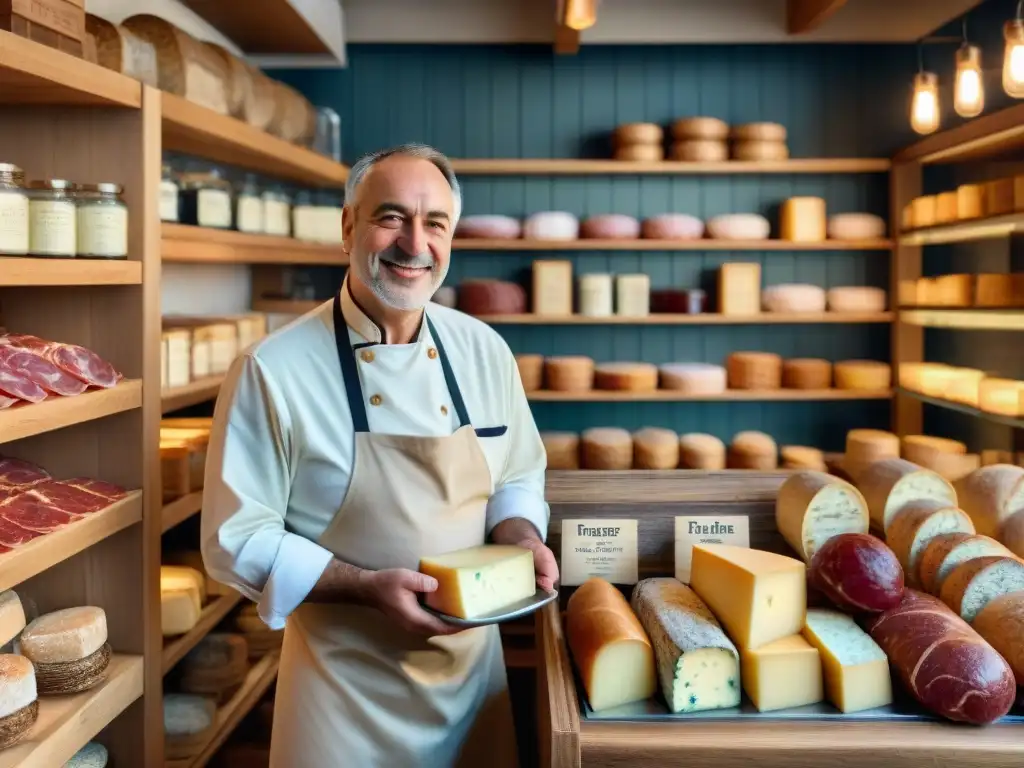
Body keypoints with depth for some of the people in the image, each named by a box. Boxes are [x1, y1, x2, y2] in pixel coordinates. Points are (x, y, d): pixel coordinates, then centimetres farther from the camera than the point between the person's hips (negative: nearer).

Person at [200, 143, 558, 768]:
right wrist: (367, 587, -23)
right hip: (346, 682, -4)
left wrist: (522, 539, -10)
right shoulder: (274, 370, -15)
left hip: (473, 666, 4)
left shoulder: (484, 351, -1)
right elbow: (238, 540, -12)